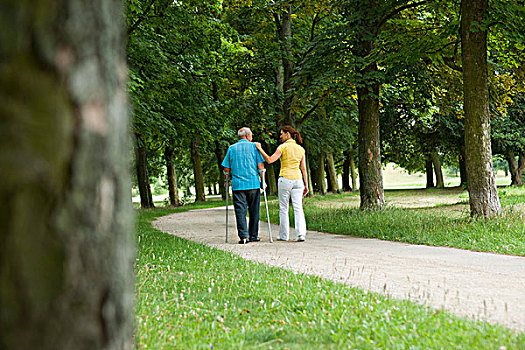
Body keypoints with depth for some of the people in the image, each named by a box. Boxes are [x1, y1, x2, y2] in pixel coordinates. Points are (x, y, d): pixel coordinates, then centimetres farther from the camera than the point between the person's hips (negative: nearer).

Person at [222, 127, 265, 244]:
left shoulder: (231, 148, 9)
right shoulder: (254, 147, 4)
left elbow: (226, 169, 8)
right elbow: (260, 166, -2)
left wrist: (227, 181, 22)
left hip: (237, 184, 1)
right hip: (253, 184, -1)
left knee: (240, 211, -1)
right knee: (254, 211, 8)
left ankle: (243, 235, -11)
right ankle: (253, 236, 13)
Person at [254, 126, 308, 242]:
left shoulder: (283, 147, -6)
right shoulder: (300, 149, 9)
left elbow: (269, 160, -14)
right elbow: (303, 169, 8)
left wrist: (260, 149, -8)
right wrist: (306, 185, 11)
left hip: (285, 179, -4)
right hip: (297, 180, 4)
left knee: (283, 208, 6)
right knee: (298, 208, 1)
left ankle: (284, 235, 10)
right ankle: (301, 233, -11)